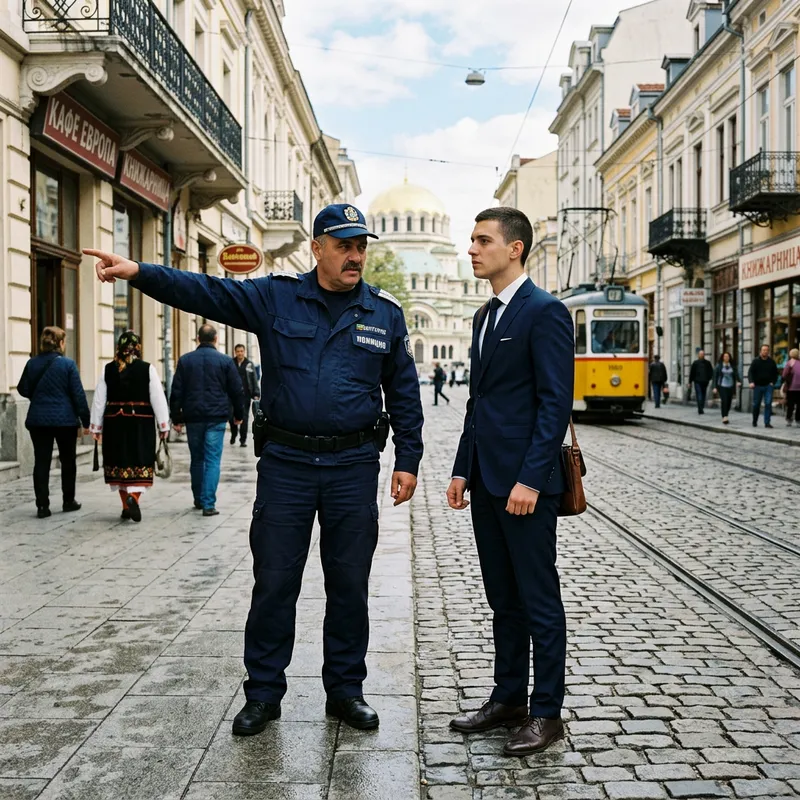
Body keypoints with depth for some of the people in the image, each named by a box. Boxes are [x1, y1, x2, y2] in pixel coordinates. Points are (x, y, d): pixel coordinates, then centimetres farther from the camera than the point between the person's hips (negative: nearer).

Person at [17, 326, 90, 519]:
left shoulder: (32, 363, 2)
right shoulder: (68, 364, -9)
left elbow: (23, 389, 11)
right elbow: (78, 394, -9)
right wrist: (86, 421, -3)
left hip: (38, 420, 3)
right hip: (64, 420, -3)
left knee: (41, 462, 5)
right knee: (68, 461, 13)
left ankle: (42, 505, 1)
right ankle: (68, 501, 20)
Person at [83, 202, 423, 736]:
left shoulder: (385, 312, 4)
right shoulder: (275, 297, 0)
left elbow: (404, 392, 8)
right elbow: (205, 291, -10)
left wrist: (408, 461, 4)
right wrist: (140, 272, -25)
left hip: (355, 467, 1)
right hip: (286, 463, -1)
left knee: (349, 585, 9)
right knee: (274, 582, 6)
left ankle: (346, 691, 25)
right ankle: (264, 694, 21)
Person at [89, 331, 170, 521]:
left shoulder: (108, 370, 1)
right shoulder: (147, 369, -6)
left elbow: (99, 400, 3)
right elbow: (158, 398, -5)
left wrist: (96, 426, 10)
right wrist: (163, 425, 1)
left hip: (115, 422, 2)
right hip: (141, 423, -2)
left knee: (120, 461, 12)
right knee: (139, 461, 2)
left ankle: (126, 506, 18)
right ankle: (133, 496, -23)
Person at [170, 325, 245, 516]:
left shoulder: (185, 360, 4)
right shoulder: (226, 361, -1)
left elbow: (176, 392, 3)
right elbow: (237, 390, 2)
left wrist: (176, 418, 8)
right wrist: (239, 414, 15)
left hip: (193, 417, 2)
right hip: (216, 418, -2)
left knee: (196, 459, 16)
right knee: (212, 460, -2)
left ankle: (198, 499, 28)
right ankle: (208, 504, -8)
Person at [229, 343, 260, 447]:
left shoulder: (249, 364, 5)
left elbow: (254, 380, 5)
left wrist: (256, 394, -2)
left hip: (245, 395, 0)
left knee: (244, 418, -1)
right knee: (231, 417, 2)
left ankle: (243, 440, 6)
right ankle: (233, 434, 28)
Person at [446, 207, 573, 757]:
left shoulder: (545, 312, -11)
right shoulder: (486, 316, 17)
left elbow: (556, 402, -16)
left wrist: (530, 479, -20)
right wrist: (463, 470, 15)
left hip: (525, 482, -9)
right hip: (487, 482, 9)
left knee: (539, 600, 2)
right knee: (503, 598, 16)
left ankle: (547, 713, 14)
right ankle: (509, 699, 27)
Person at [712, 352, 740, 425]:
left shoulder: (733, 366, 6)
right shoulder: (718, 366, 1)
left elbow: (736, 374, -2)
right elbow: (715, 376, 1)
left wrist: (738, 381, -23)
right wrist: (715, 387, -3)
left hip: (730, 386, 3)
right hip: (722, 386, -3)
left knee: (729, 402, 5)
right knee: (724, 401, -17)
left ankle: (725, 417, 22)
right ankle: (724, 418, -20)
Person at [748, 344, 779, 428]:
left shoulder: (771, 362, 5)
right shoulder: (756, 361, -1)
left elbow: (775, 373, 14)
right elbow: (750, 372, -7)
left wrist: (773, 382, 1)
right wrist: (751, 382, -22)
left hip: (768, 386, 1)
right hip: (758, 386, -1)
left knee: (768, 404, -10)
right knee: (756, 405, 7)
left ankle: (767, 422, -9)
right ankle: (754, 422, 23)